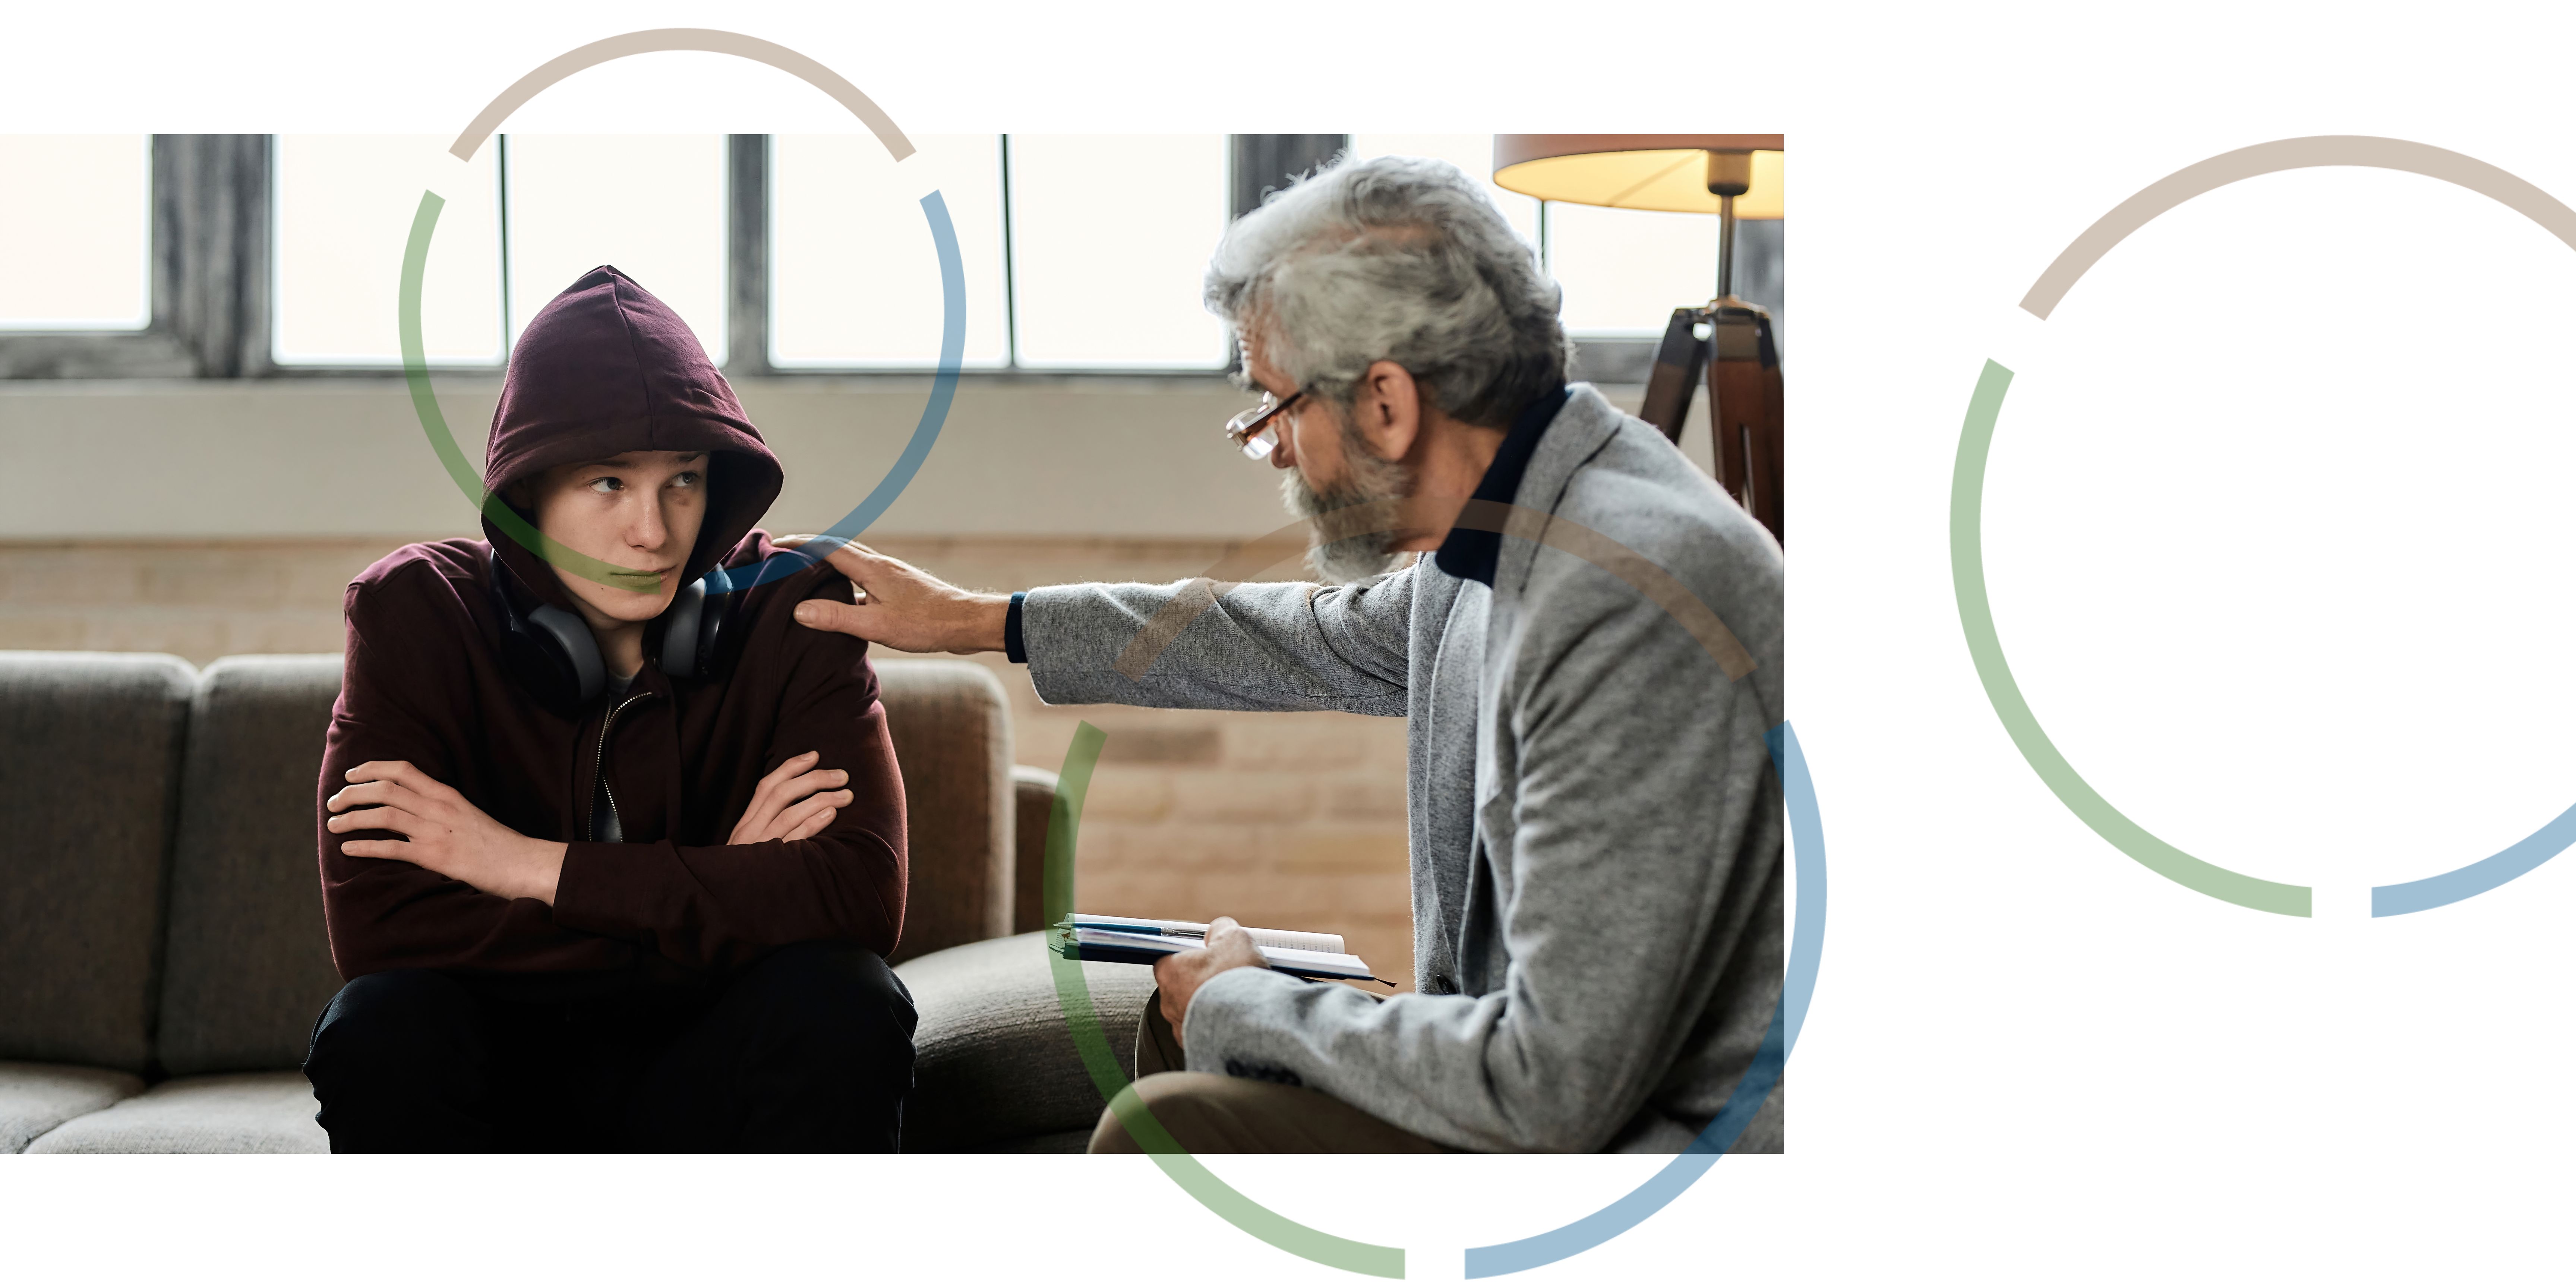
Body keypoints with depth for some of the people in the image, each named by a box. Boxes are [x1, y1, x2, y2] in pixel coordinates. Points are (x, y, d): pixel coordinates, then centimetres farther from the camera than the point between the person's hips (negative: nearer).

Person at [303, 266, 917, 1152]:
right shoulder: (419, 612, -10)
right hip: (502, 1088, 0)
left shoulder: (789, 613, -9)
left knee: (842, 1004, -29)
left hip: (708, 1092, 0)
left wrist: (532, 867, -24)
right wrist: (716, 894, -21)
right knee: (382, 1028, -31)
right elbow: (378, 927, -21)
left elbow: (860, 895, -24)